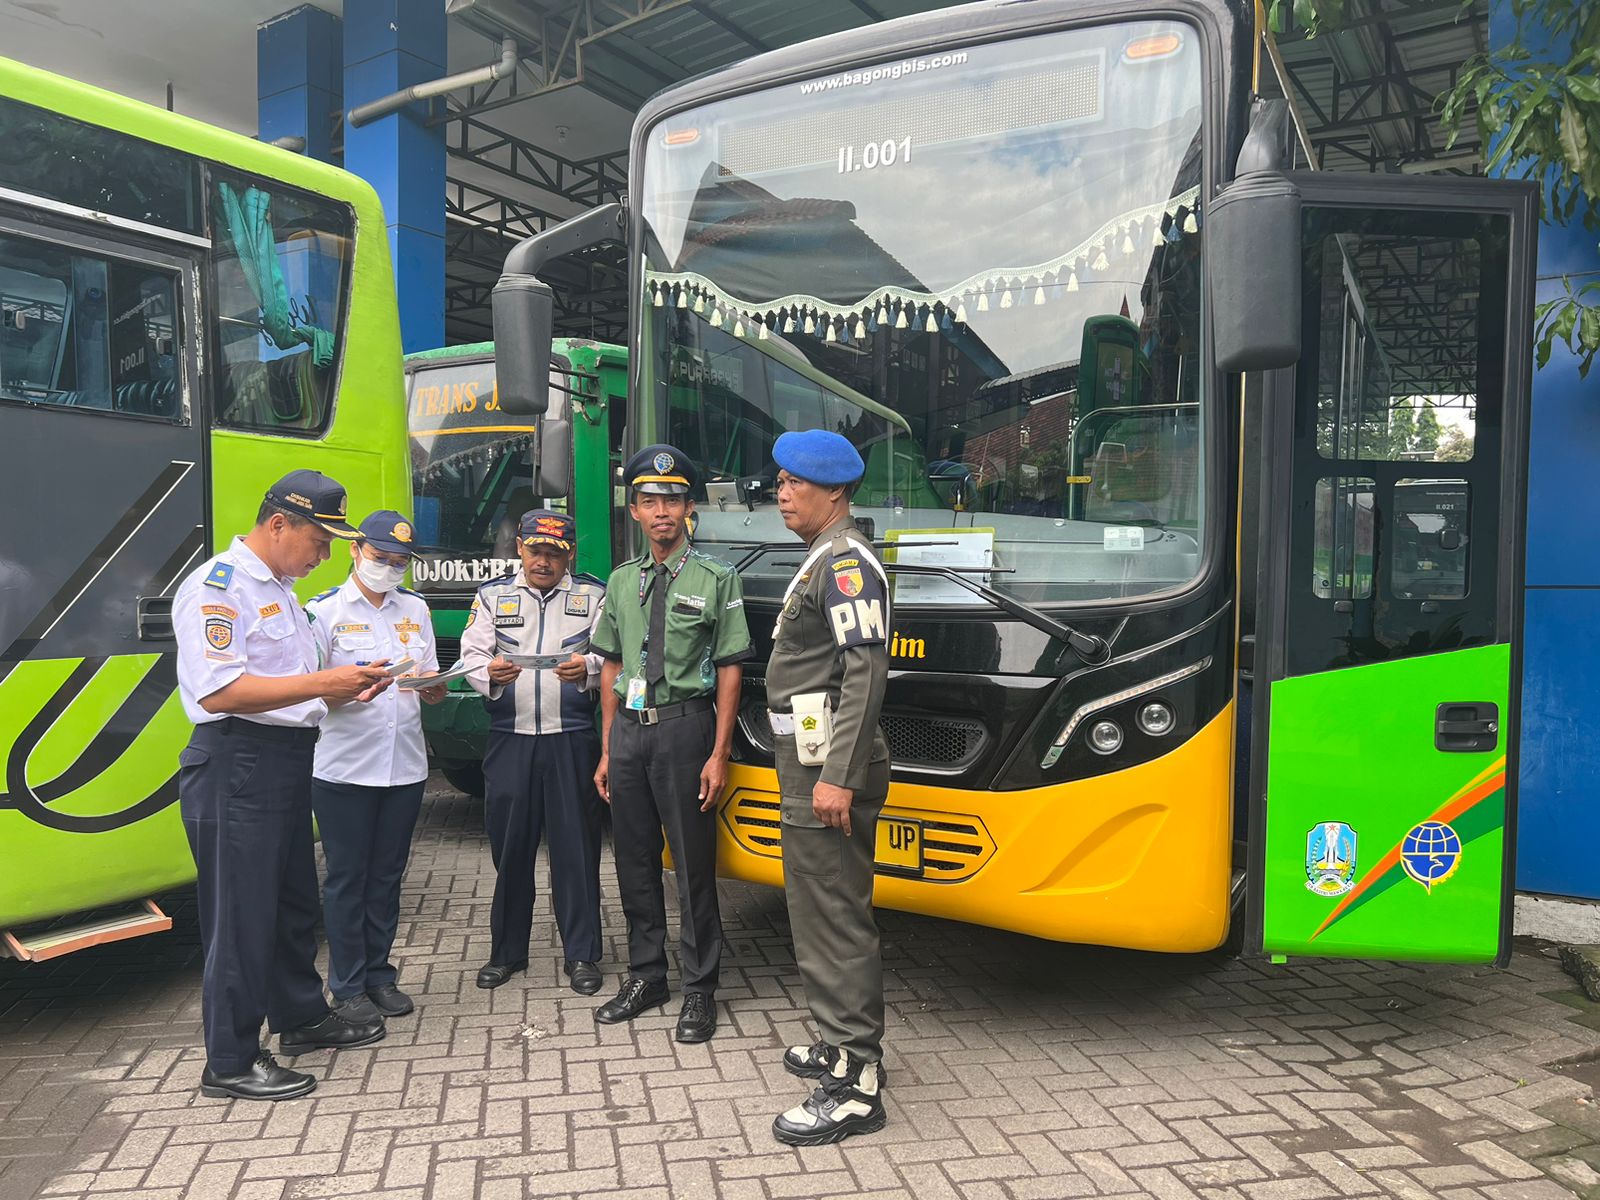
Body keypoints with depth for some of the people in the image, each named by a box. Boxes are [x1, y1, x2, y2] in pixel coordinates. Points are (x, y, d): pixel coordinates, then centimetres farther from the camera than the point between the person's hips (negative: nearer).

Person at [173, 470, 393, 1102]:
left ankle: (300, 1015, 36)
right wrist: (322, 683, -22)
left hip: (286, 760, 10)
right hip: (237, 764, -10)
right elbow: (218, 692, -24)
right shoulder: (217, 586, -14)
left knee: (294, 900, 20)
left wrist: (344, 689, 7)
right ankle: (230, 1061, 12)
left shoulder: (280, 590, 17)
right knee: (241, 912, -1)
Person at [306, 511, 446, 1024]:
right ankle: (348, 987, 15)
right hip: (343, 768, -4)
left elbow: (433, 685, 15)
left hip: (405, 765, 4)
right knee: (347, 878, 3)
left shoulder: (416, 609, 13)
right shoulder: (324, 610, -2)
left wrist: (431, 687, -9)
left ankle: (379, 974, 25)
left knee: (387, 875, 12)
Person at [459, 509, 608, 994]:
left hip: (572, 739, -1)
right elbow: (471, 656, 4)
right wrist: (490, 672, -19)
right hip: (510, 737, 2)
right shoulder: (492, 595, 12)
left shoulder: (593, 595, 8)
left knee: (576, 845, 1)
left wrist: (587, 668, -24)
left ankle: (581, 954, 13)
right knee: (510, 845, 7)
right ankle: (507, 951, 22)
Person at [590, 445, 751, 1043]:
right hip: (628, 729, 5)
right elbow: (611, 668, 13)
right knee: (634, 860, 14)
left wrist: (719, 755, -12)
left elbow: (729, 670, -7)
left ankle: (699, 988, 17)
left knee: (692, 863, 2)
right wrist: (606, 750, 11)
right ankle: (645, 976, 30)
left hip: (684, 727, -5)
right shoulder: (621, 581, 10)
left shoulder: (716, 579, -4)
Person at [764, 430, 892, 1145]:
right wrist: (819, 772, 21)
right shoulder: (822, 561, 19)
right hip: (810, 767, 11)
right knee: (821, 915, 19)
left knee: (834, 922, -6)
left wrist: (836, 777, -26)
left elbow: (867, 671, -22)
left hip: (828, 773, -11)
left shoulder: (846, 561, -13)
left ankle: (854, 1087, 3)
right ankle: (843, 1045, 32)